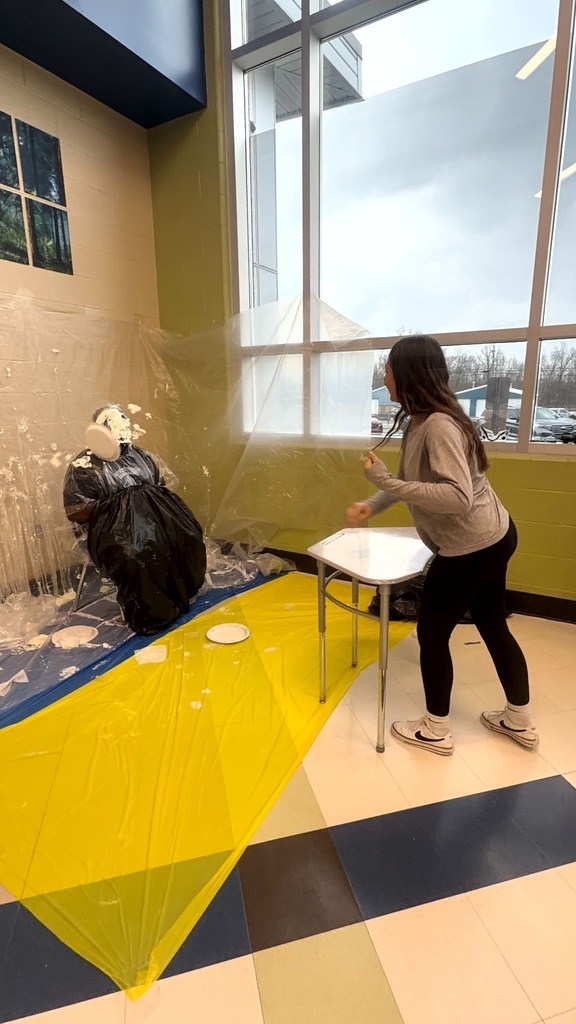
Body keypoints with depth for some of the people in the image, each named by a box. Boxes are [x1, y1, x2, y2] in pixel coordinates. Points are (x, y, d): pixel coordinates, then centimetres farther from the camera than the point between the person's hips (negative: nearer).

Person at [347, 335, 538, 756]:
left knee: (432, 633, 7)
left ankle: (436, 732, 28)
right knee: (494, 627, 22)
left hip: (471, 548, -10)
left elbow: (459, 498, -33)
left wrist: (389, 483, -31)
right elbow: (416, 481, 14)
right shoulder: (418, 421, 5)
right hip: (492, 538, 10)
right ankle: (521, 722, 42)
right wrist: (371, 505, 7)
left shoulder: (439, 425, -25)